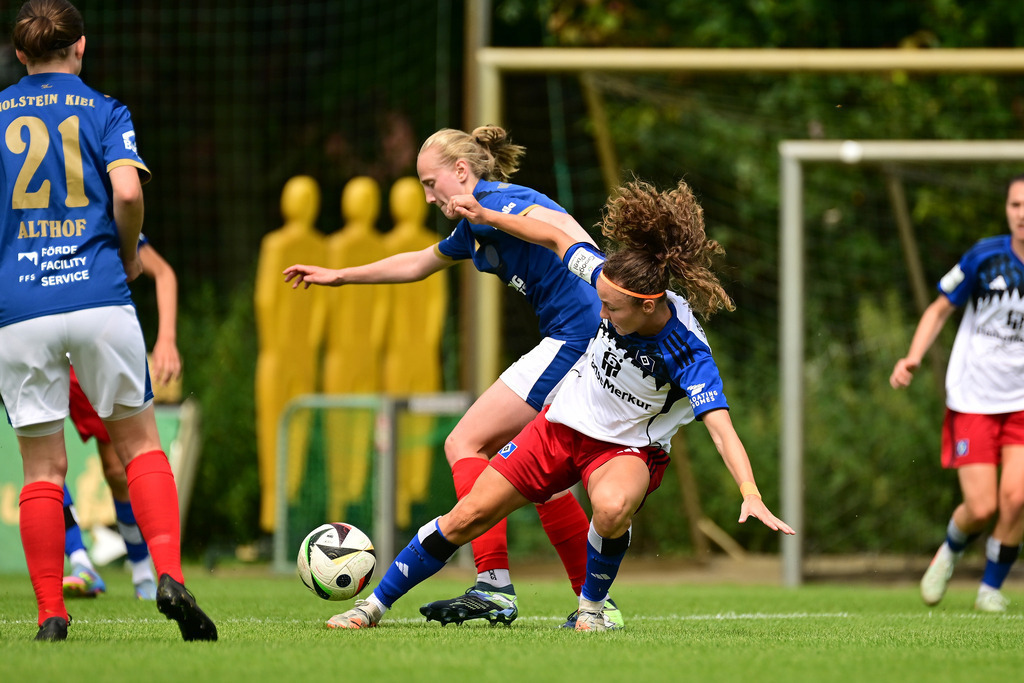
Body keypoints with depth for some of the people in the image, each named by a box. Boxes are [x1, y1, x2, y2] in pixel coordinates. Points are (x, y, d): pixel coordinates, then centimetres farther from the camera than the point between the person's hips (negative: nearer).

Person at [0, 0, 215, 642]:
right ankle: (170, 576, -7)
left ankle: (51, 616, 2)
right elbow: (127, 192, -10)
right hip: (99, 297, -1)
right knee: (140, 442, 10)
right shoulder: (104, 111, 6)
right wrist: (129, 253, 8)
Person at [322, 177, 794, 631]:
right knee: (469, 516, 1)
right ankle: (374, 605, 17)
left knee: (612, 508, -39)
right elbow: (555, 239, -1)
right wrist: (486, 216, 2)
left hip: (628, 448, -5)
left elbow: (720, 427, -40)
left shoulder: (686, 352, -32)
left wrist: (751, 495, -53)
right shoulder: (613, 278, -18)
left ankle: (592, 606, -10)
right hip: (564, 423, 5)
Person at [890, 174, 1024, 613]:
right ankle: (950, 551, 27)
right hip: (973, 400, -1)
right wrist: (913, 359, -11)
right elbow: (941, 309, 1)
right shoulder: (986, 257, -10)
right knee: (982, 508, -8)